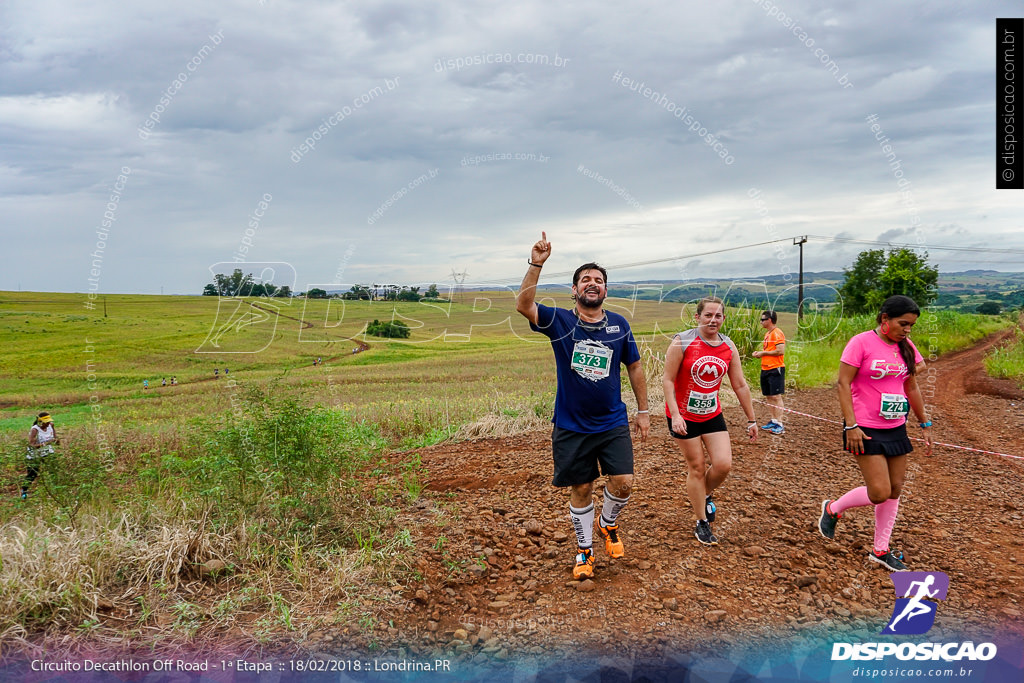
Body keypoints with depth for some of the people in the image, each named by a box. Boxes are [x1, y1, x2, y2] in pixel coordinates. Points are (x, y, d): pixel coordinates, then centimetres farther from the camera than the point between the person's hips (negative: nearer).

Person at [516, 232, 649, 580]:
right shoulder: (560, 321, -6)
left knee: (623, 483, -7)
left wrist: (643, 411, 11)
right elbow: (523, 305, -23)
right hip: (571, 426, -1)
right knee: (580, 489, 8)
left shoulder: (619, 325, 2)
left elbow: (634, 367, 11)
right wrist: (536, 265, -33)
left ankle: (608, 525, 26)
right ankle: (585, 551, 28)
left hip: (613, 423, 1)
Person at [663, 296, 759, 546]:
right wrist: (675, 415, -22)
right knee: (697, 467, 2)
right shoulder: (682, 342, -15)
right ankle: (702, 524, 18)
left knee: (723, 464, -5)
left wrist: (751, 420, 8)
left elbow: (740, 385, 6)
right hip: (684, 416, -4)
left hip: (713, 415, 4)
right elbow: (668, 380, -13)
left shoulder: (729, 347, -1)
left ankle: (705, 496, 29)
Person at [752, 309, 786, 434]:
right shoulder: (767, 334, 17)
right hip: (765, 369, 9)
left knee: (776, 396, -9)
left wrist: (764, 353, -13)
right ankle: (772, 421, 19)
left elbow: (780, 351, -21)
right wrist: (759, 353, 9)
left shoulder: (777, 333, -12)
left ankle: (779, 424, -7)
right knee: (768, 396, 11)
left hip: (775, 369, -9)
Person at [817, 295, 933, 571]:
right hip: (866, 430, -7)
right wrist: (851, 425, -19)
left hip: (896, 429, 7)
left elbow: (911, 387, 16)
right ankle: (832, 509, 16)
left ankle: (881, 550, 22)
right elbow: (843, 383, -14)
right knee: (880, 492, -12)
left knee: (895, 489, 9)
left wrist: (925, 424, 16)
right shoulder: (861, 343, -13)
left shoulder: (906, 347, 6)